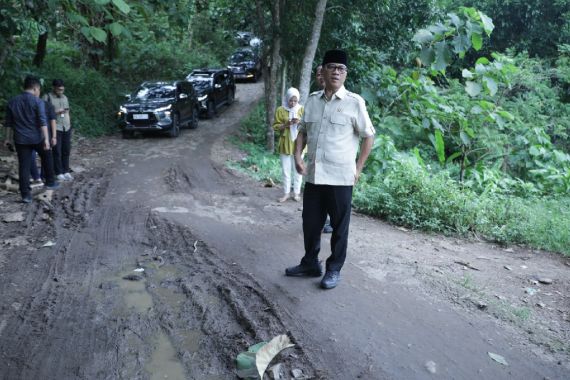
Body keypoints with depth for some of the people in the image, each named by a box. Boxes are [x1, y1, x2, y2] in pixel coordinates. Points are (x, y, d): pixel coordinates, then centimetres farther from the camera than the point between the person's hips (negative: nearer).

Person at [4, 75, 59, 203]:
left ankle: (26, 194, 4)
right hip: (37, 138, -3)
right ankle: (50, 182, 29)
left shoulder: (12, 101, 8)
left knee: (24, 166, 4)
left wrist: (8, 138, 18)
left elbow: (9, 123, 11)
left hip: (20, 139, 3)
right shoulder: (37, 101, -7)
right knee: (46, 158, 22)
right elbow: (42, 121, -16)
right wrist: (46, 139, -18)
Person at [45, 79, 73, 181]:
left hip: (66, 128, 5)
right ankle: (59, 173, 5)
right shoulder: (47, 97, -2)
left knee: (66, 150, 5)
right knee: (57, 151, -2)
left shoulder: (65, 97, 16)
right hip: (55, 128, -5)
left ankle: (66, 171, 13)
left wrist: (69, 125, 14)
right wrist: (56, 112, -17)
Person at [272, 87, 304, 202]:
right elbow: (275, 126, -1)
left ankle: (297, 192, 18)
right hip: (285, 145, 0)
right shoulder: (280, 110, -2)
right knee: (286, 170, 6)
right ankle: (286, 193, 17)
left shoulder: (302, 110, 1)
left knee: (298, 170, 6)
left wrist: (300, 123, -16)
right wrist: (285, 125, -18)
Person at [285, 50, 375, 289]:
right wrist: (297, 156, 1)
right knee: (310, 222, 14)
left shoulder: (354, 102, -5)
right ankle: (310, 263, 32)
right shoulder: (312, 100, 8)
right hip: (313, 175, 5)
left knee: (339, 226, 7)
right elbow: (303, 131, 16)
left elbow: (368, 136, -1)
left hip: (340, 177, -4)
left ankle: (334, 269, 22)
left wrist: (358, 168, -5)